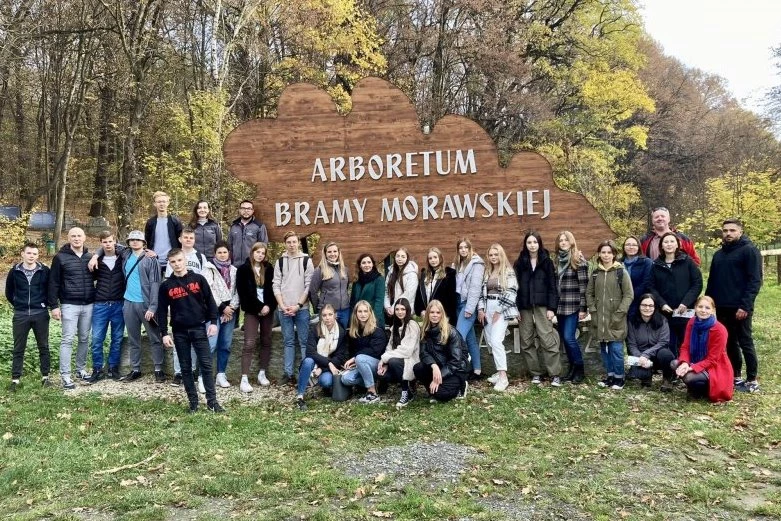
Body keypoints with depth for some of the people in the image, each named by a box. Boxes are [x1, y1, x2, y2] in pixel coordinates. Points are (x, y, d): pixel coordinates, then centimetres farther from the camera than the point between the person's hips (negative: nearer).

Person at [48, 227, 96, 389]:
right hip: (69, 305, -4)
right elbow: (53, 283, -4)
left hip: (88, 305, 4)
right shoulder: (60, 257, -3)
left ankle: (81, 369, 23)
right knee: (67, 340, -4)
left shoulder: (90, 257, 8)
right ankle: (65, 376, 0)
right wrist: (54, 306, -8)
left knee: (84, 339, 10)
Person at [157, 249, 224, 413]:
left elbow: (210, 301, 3)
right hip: (179, 332, 1)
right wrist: (164, 333, -1)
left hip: (199, 329, -1)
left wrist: (213, 322, -4)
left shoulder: (198, 279, 1)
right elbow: (162, 311, 5)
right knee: (186, 367, 7)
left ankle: (212, 401, 3)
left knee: (206, 365, -3)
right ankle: (193, 401, 15)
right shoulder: (166, 286, 3)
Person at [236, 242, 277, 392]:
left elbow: (273, 289, 5)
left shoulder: (269, 269, 8)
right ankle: (244, 379, -9)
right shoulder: (243, 269, -1)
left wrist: (269, 306, -10)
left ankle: (262, 374, 18)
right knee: (249, 344, -9)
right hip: (252, 311, -4)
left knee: (266, 342, 8)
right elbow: (244, 293, -8)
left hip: (268, 310, 4)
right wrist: (259, 307, -14)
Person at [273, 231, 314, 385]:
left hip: (302, 308, -2)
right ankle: (288, 373, 12)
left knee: (304, 342, 0)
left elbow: (309, 286, -2)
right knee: (288, 342, 7)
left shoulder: (306, 260, 2)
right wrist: (282, 305, -6)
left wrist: (298, 305, -9)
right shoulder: (280, 261, 9)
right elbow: (276, 285, 5)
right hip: (283, 309, 2)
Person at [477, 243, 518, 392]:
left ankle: (503, 377, -18)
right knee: (490, 342, 6)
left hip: (501, 310, -7)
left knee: (496, 341, -19)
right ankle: (500, 371, 17)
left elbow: (511, 293, -11)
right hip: (487, 310, 7)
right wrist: (480, 309, 1)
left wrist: (499, 311, -13)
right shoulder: (487, 273, 15)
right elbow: (482, 291, 14)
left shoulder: (508, 272, -4)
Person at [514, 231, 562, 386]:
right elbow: (515, 286, 5)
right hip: (524, 307, 3)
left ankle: (554, 374, 0)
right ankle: (535, 373, 15)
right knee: (526, 341, 5)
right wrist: (515, 308, -2)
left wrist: (552, 307, -8)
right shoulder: (519, 263, 8)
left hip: (542, 305, -3)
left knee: (548, 339, -8)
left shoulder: (546, 262, 4)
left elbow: (552, 286, 0)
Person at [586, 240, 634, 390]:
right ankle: (610, 375, 23)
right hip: (599, 319, 4)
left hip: (615, 319, -4)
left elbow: (629, 295, -7)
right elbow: (589, 293, 15)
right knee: (604, 348, 10)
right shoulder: (595, 273, 9)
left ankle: (619, 377, 11)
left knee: (616, 349, -4)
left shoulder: (621, 272, -4)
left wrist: (619, 313, -12)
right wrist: (593, 310, 2)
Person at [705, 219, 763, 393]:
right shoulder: (719, 254, 16)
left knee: (745, 343, -1)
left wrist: (745, 305, -20)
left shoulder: (749, 250, -6)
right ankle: (735, 377, 20)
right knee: (730, 343, 11)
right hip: (722, 308, 7)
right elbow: (712, 281, 19)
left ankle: (752, 381, 8)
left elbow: (755, 280, -13)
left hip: (740, 308, -6)